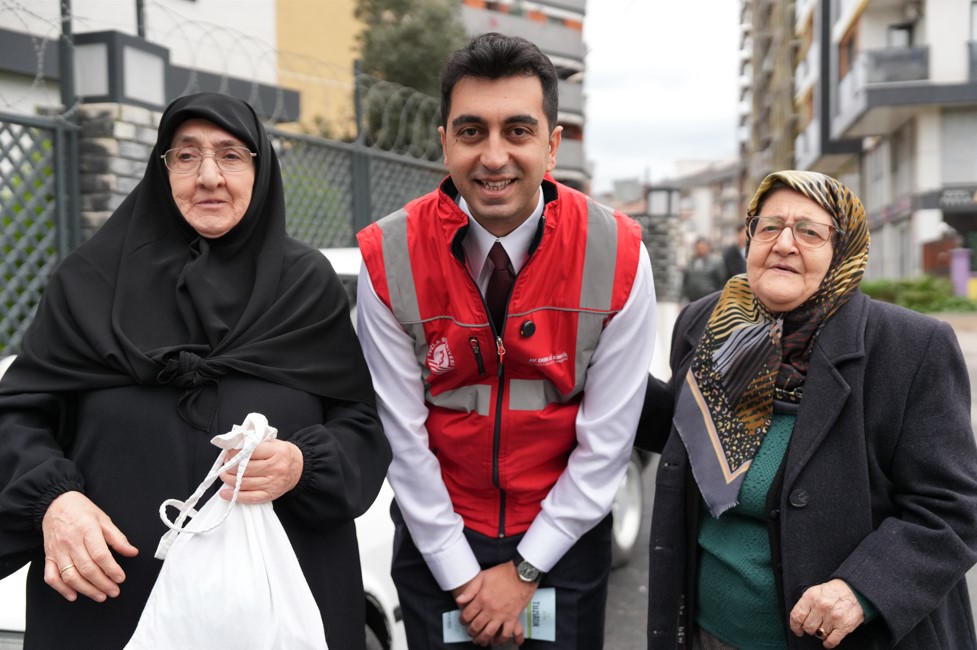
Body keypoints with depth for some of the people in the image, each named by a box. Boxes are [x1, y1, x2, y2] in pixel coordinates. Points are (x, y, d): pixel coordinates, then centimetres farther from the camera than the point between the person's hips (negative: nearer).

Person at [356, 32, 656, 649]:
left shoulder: (618, 256, -16)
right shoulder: (388, 257, -15)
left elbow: (606, 441, -12)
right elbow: (403, 435, -11)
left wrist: (525, 570, -9)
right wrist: (459, 573, -9)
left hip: (565, 536, 0)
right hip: (437, 544, 0)